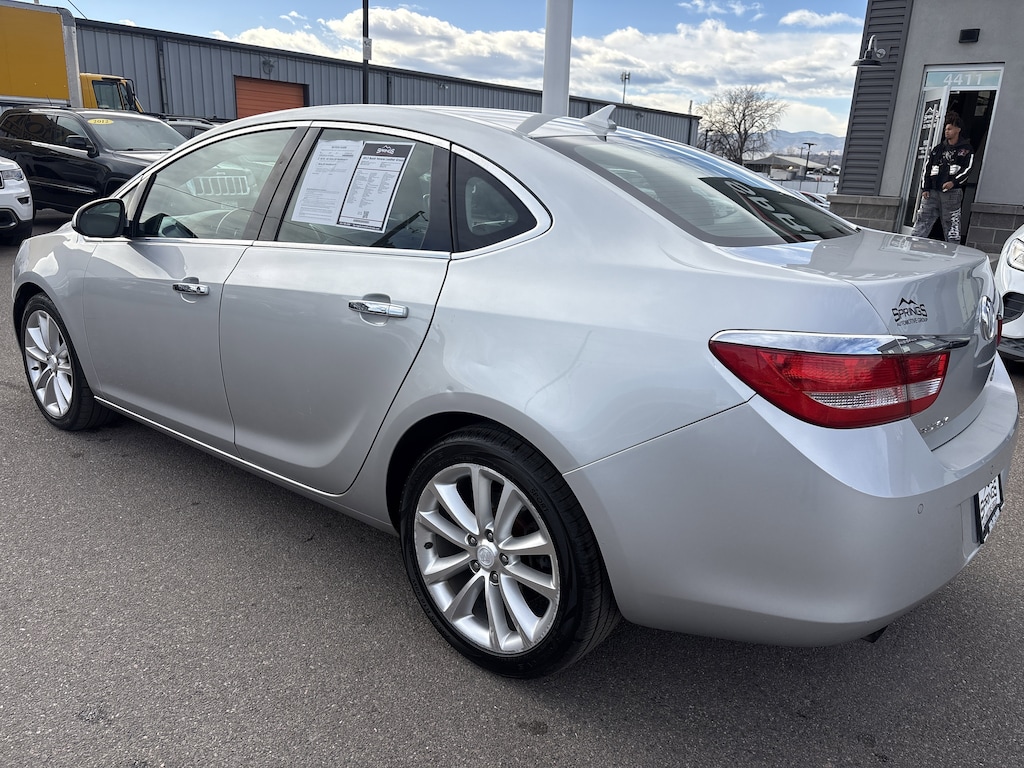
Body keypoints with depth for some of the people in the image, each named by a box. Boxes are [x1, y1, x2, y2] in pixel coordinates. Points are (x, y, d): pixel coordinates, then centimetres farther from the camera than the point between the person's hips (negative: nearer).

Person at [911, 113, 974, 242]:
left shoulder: (966, 149, 7)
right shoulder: (938, 149, 20)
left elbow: (967, 169, -3)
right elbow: (927, 169, 15)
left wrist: (954, 182, -19)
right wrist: (925, 188, 4)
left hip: (952, 192, -4)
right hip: (933, 191, 4)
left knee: (950, 225, -4)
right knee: (922, 222, -4)